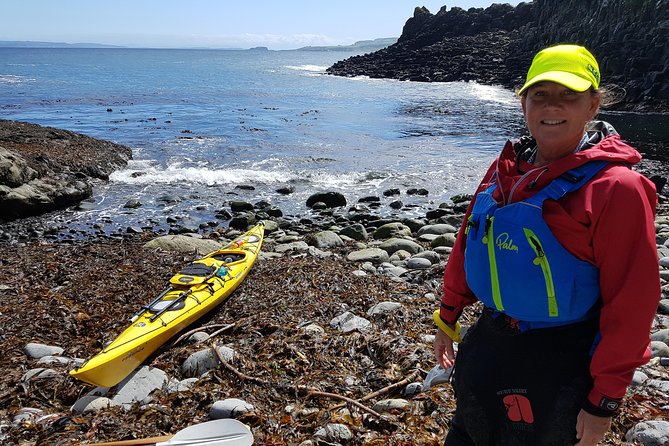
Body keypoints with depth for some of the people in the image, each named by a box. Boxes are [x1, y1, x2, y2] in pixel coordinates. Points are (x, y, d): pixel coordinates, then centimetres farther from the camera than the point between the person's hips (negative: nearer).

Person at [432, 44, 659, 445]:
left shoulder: (616, 187, -19)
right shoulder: (506, 169, 0)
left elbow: (631, 303, -18)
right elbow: (468, 244, 9)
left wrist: (604, 401, -15)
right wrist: (448, 317, 13)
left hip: (558, 363, -6)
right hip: (488, 342, 6)